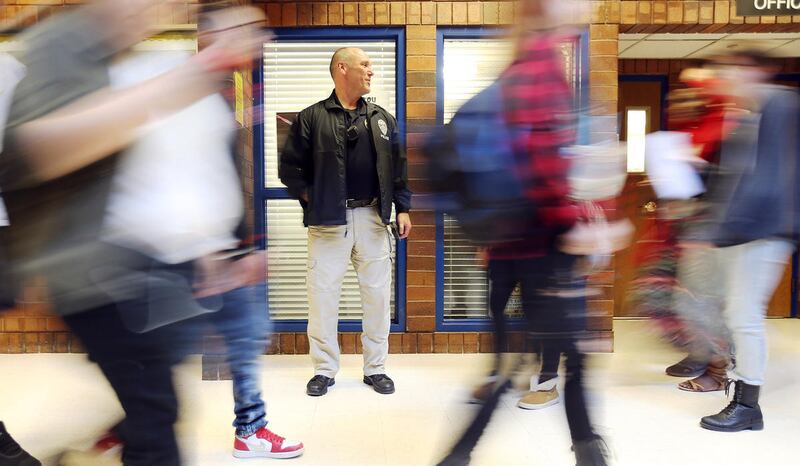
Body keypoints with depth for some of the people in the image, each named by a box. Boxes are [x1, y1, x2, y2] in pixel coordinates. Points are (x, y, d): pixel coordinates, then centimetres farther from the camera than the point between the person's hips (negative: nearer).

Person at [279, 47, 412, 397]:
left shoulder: (382, 119, 14)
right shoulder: (312, 118, 3)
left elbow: (398, 168, 14)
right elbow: (289, 166, 4)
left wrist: (402, 208, 7)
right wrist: (309, 198, -5)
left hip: (373, 218, 3)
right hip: (328, 221, -3)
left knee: (378, 293, 6)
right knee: (323, 295, 1)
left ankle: (375, 368, 21)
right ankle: (324, 370, 17)